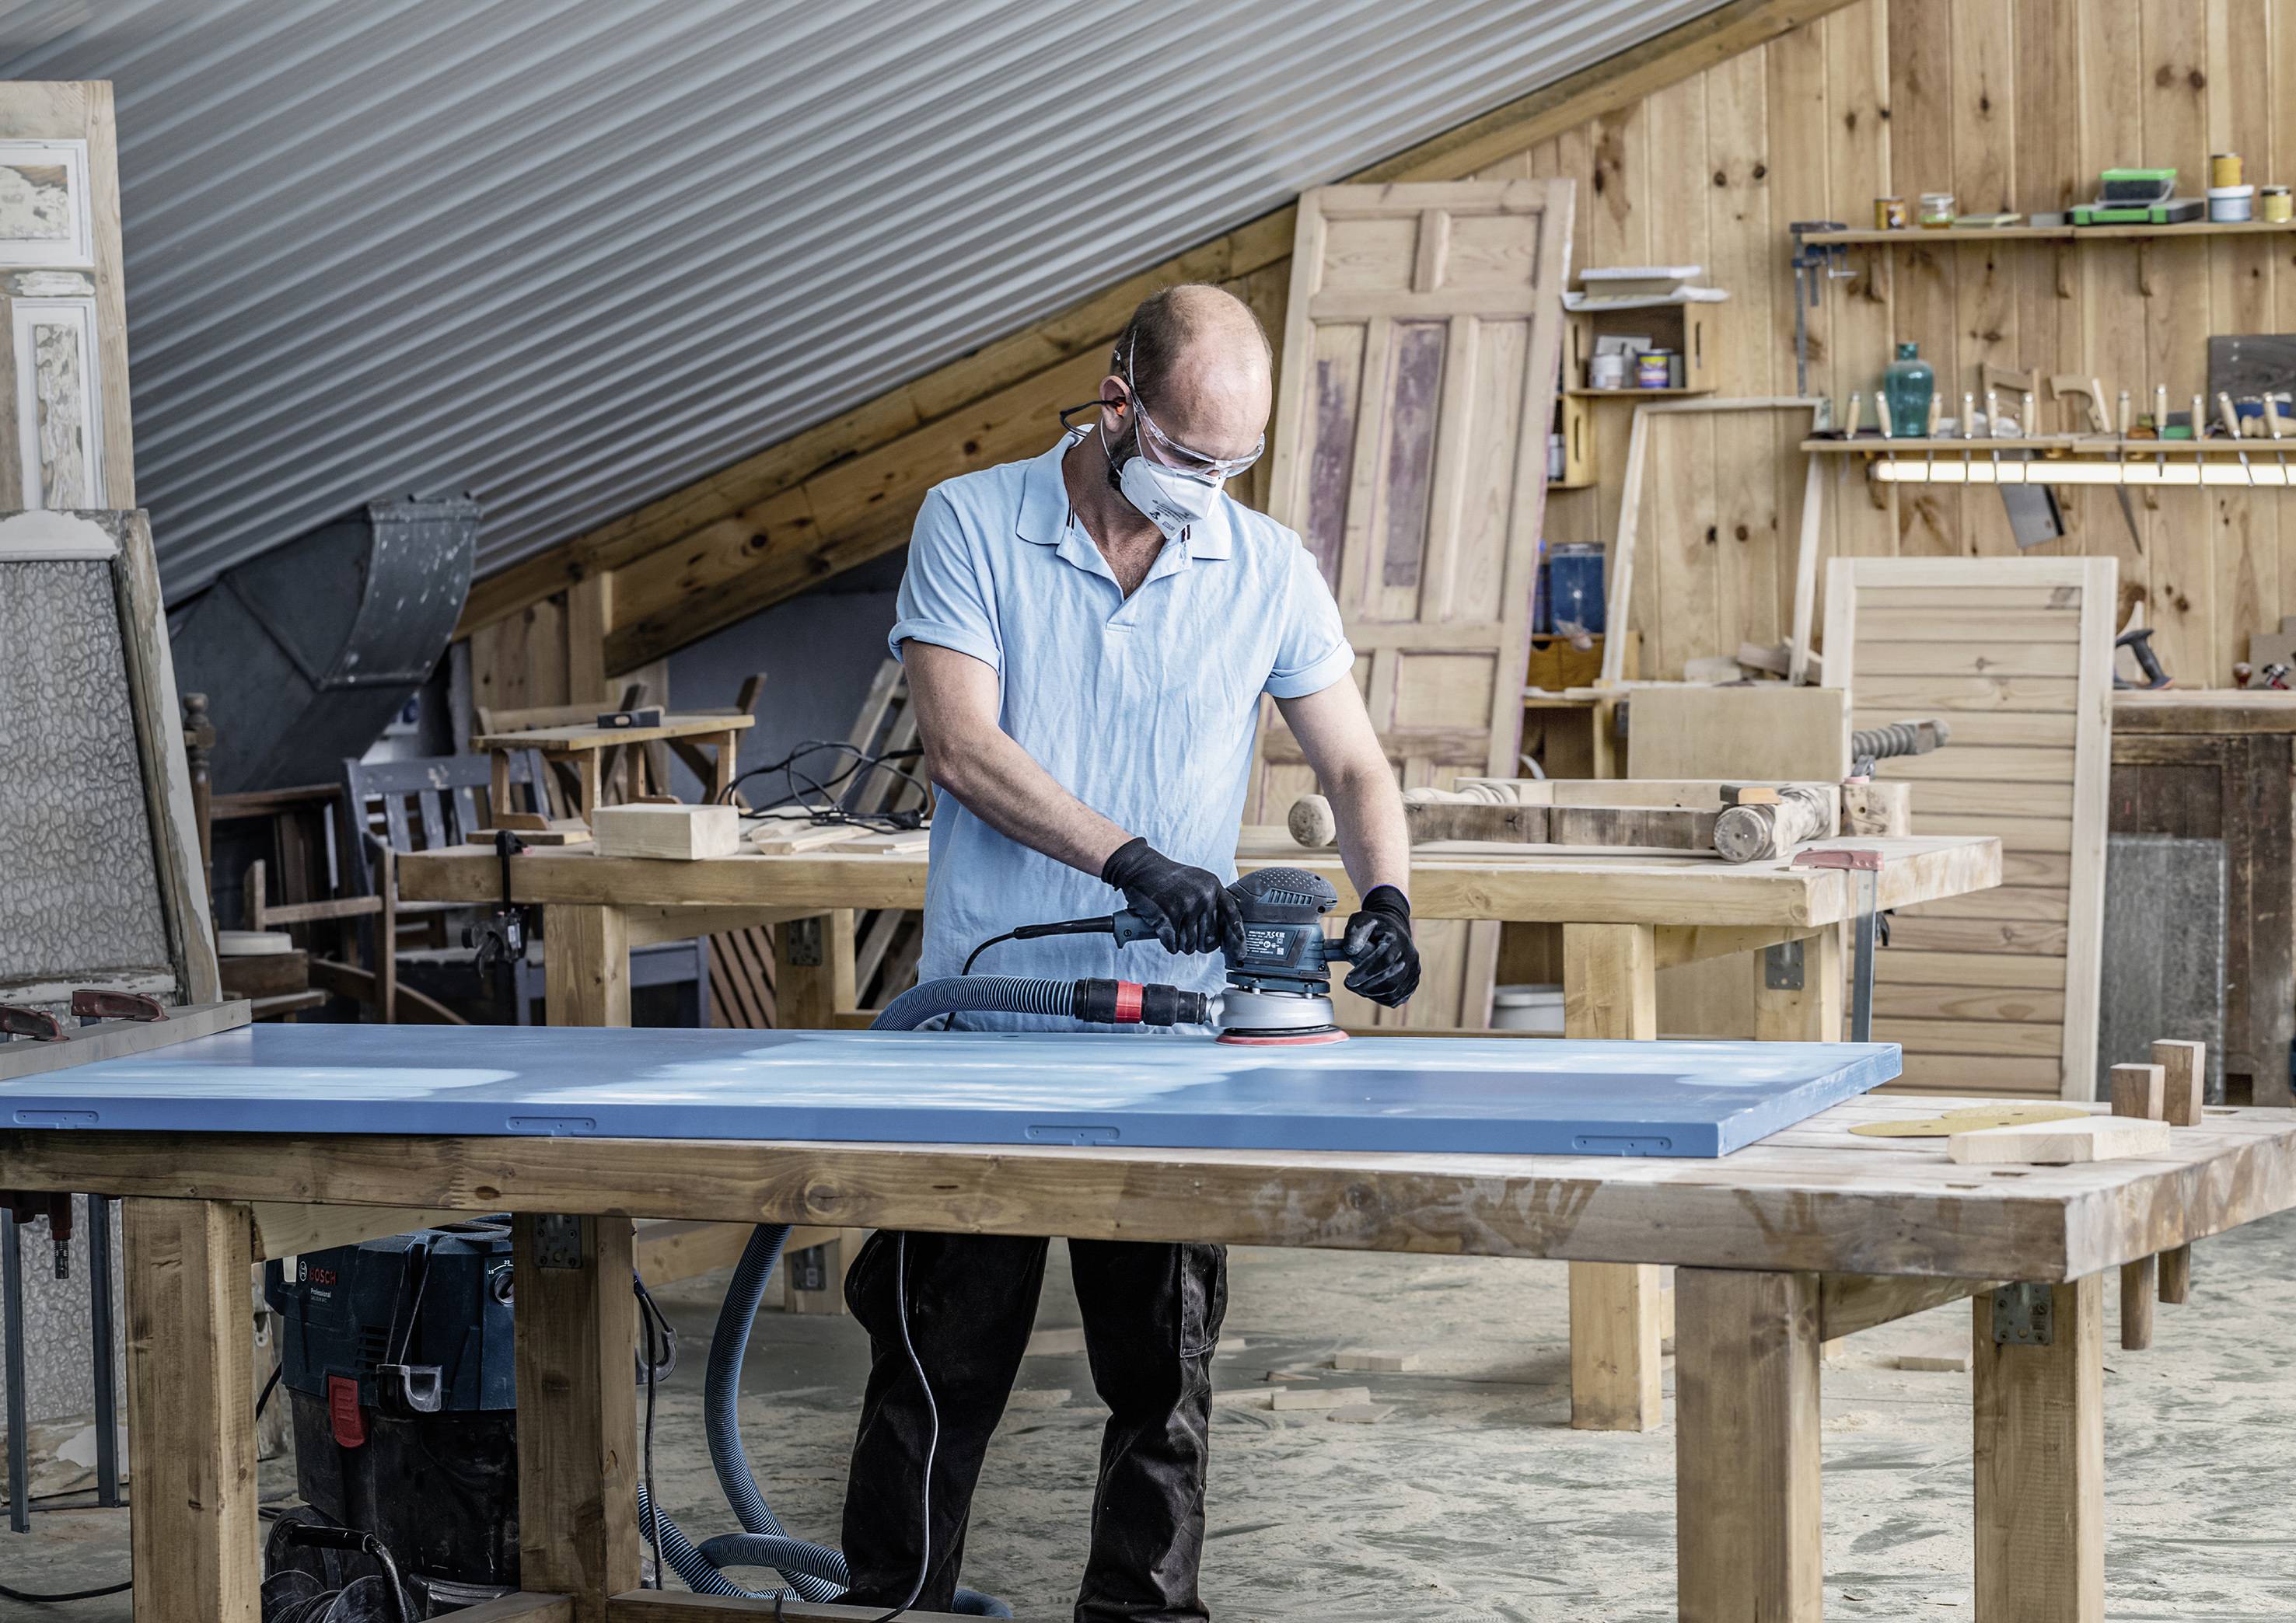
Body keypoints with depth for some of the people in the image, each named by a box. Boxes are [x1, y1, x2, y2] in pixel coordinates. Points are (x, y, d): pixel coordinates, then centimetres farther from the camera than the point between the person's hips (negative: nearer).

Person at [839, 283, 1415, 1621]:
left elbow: (1355, 767, 8)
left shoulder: (1269, 570, 5)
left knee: (1165, 1361, 6)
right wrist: (1133, 862, -24)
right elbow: (964, 745, -13)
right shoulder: (973, 526, -4)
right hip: (986, 1009, -2)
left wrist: (1385, 896, -13)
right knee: (944, 1358, 3)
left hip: (1173, 1024, 2)